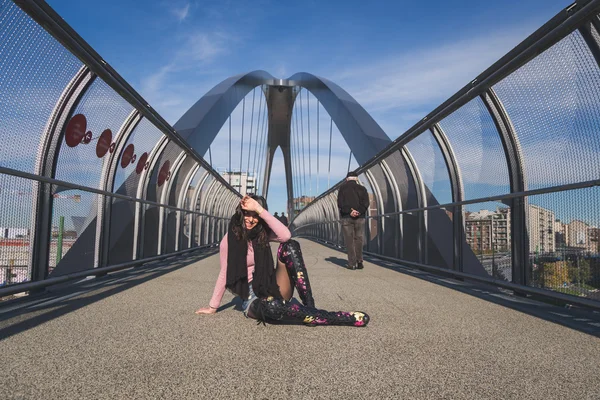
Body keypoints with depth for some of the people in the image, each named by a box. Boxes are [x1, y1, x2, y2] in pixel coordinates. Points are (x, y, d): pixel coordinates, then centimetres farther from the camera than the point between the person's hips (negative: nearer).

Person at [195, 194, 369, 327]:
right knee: (271, 306, -44)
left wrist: (259, 210, -22)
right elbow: (225, 273, 2)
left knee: (289, 246, -23)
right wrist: (212, 307, 4)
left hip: (272, 289, 3)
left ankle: (310, 307, -27)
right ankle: (340, 317, -38)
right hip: (253, 299, -3)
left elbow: (286, 235, -20)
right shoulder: (229, 239, -4)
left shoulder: (262, 232, 3)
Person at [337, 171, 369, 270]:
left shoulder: (342, 188, 6)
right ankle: (359, 262, 4)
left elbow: (340, 203, -7)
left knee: (349, 240, 1)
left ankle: (352, 263, -1)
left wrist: (349, 211, -14)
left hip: (347, 217, -2)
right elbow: (366, 203, -2)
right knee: (358, 239, 9)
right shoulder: (362, 188, 10)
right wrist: (358, 211, -11)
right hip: (360, 217, 2)